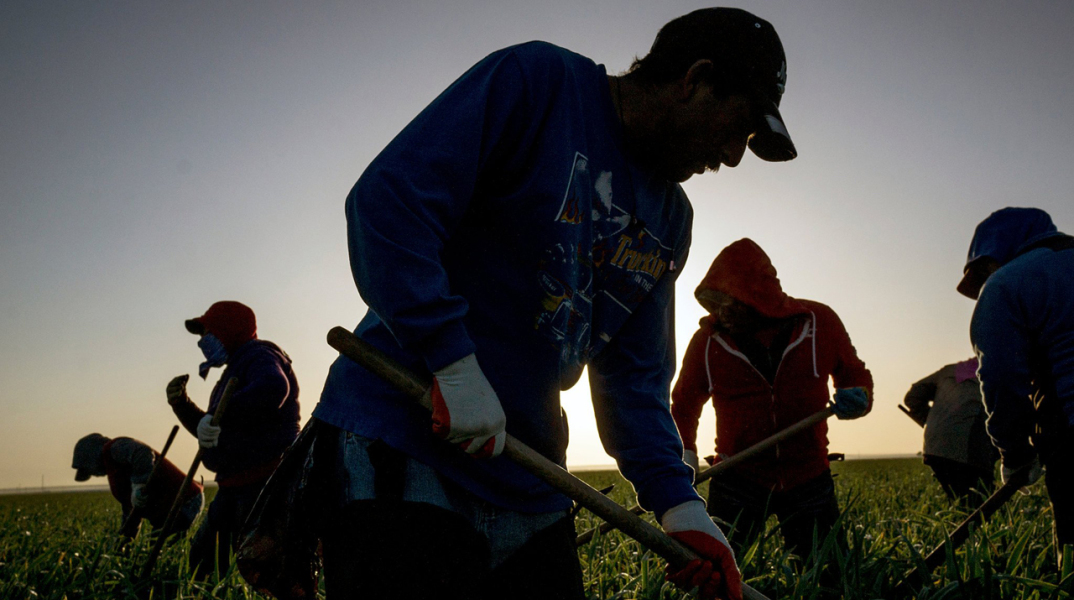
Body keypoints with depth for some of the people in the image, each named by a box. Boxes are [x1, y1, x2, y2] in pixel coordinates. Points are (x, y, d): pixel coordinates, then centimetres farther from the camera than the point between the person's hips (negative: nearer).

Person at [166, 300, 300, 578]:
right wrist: (181, 405, 15)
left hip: (264, 481, -11)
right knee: (202, 557, 14)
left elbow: (272, 388, -34)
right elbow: (211, 434, 30)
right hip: (235, 487, 11)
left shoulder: (258, 355, -8)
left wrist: (219, 417, -34)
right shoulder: (235, 368, 24)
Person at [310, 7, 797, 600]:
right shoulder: (536, 80, -10)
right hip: (403, 448, -7)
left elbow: (635, 373, 11)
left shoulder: (670, 219, 13)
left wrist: (674, 496, -2)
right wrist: (451, 358, -25)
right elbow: (387, 198, -20)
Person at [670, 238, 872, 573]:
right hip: (737, 481, 0)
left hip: (809, 479, 1)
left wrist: (858, 398, -13)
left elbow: (855, 375, 10)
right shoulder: (708, 339, -7)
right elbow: (683, 405, 6)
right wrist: (683, 455, -9)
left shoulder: (820, 322, -6)